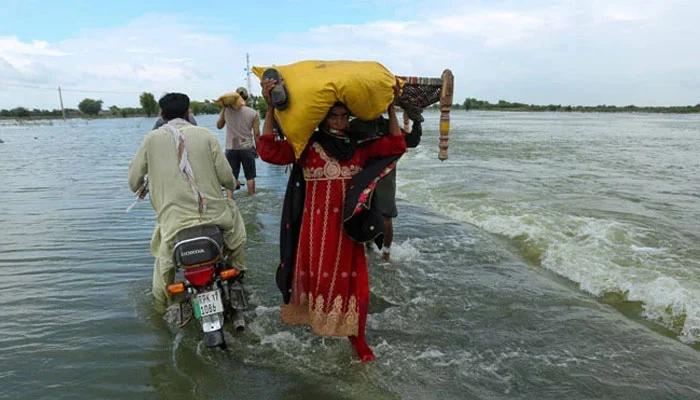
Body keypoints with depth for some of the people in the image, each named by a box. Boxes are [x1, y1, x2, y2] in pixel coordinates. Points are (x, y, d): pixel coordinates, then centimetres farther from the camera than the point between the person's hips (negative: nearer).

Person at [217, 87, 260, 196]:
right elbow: (256, 134, -3)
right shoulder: (253, 113, -6)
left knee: (231, 177, 7)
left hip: (230, 149, 1)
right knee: (250, 176, 13)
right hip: (247, 148, -1)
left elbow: (219, 126, 13)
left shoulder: (226, 110, -3)